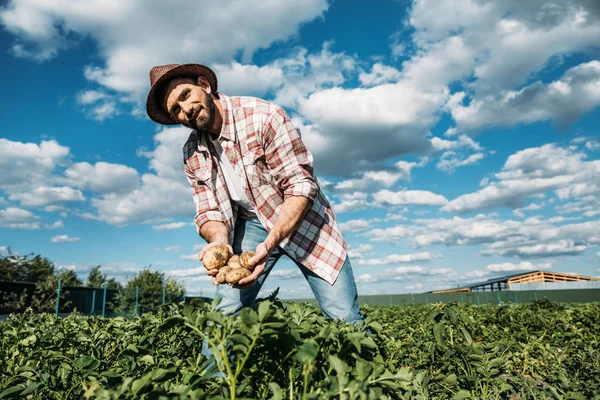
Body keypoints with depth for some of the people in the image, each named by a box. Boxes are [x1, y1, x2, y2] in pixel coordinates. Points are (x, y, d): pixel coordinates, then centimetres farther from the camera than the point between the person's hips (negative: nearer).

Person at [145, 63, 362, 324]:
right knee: (227, 312, -9)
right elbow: (209, 212, -4)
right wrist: (220, 240, -28)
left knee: (344, 318, -7)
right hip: (250, 223, 4)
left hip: (302, 220, -3)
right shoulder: (192, 154, -4)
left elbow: (301, 186, -26)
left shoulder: (264, 117, -22)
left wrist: (269, 244, -37)